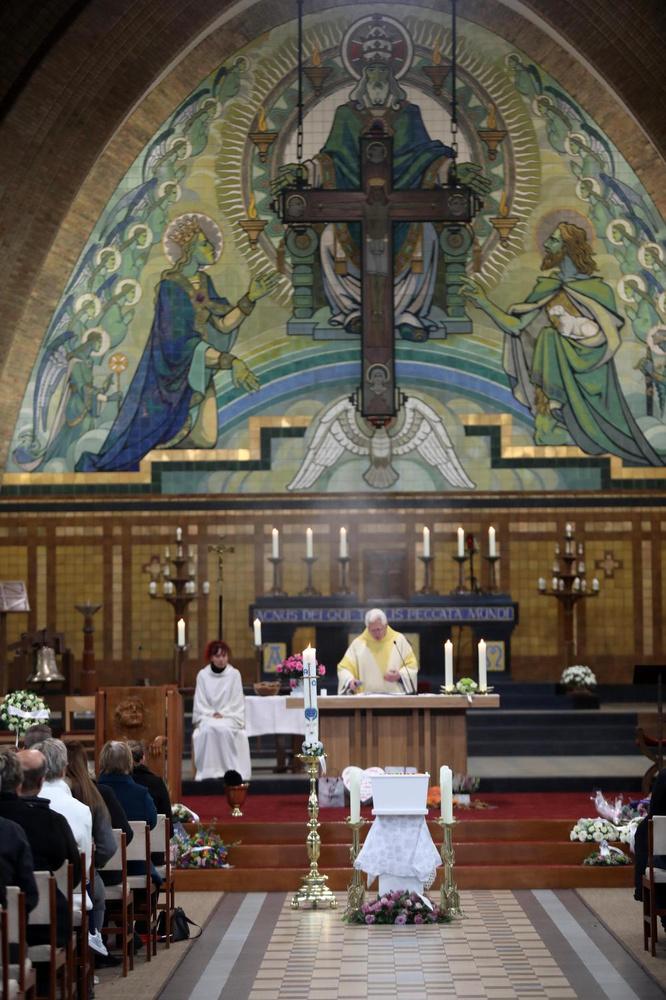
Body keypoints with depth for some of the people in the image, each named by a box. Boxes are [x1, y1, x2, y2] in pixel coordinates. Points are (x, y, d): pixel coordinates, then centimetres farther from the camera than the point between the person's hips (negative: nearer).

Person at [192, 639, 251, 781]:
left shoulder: (234, 674, 1)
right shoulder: (202, 675, 4)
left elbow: (237, 702, 0)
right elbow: (200, 702, 4)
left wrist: (222, 714, -12)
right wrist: (212, 714, -11)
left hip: (229, 717, -1)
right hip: (207, 717, 1)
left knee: (224, 729, -34)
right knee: (208, 729, -33)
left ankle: (230, 769, -30)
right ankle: (208, 771, -31)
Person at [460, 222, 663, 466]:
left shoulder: (597, 290, -5)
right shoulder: (547, 290, 7)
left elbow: (610, 339, -11)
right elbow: (516, 327, 2)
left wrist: (571, 326, -20)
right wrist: (483, 302, -6)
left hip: (586, 382, -4)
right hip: (555, 383, 4)